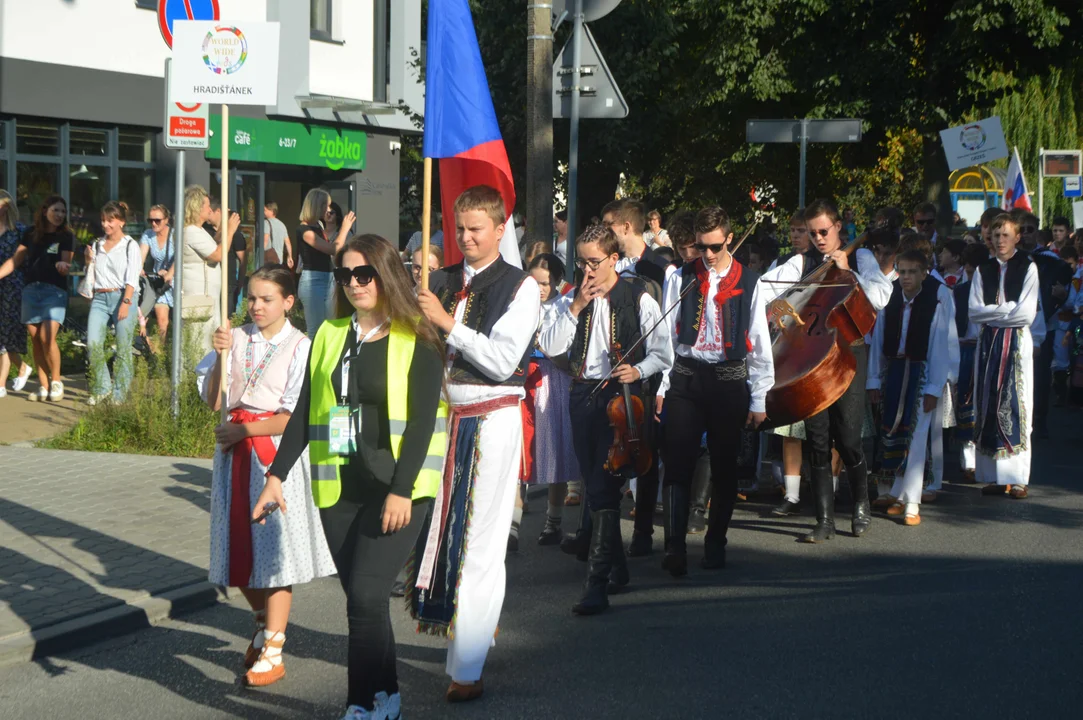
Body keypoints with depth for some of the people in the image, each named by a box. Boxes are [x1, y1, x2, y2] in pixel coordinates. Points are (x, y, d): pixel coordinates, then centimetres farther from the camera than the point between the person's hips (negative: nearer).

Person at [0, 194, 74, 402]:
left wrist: (63, 265, -28)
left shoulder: (66, 236, 2)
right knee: (35, 340, 2)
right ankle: (43, 387, 9)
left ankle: (56, 382, 0)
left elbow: (66, 262, -5)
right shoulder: (31, 234, 9)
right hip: (30, 290, 4)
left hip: (54, 291, -3)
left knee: (47, 336, -17)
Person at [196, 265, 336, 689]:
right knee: (240, 547, 10)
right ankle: (265, 624, 36)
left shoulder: (300, 347, -7)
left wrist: (243, 430, -9)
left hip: (277, 454, -5)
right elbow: (212, 401, 1)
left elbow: (294, 417, -10)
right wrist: (221, 356, -12)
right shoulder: (236, 339, 5)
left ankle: (272, 653, 5)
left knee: (274, 547, -2)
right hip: (236, 451, 5)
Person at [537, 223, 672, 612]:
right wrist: (575, 308, -10)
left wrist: (638, 370, -17)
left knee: (604, 487, -14)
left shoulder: (639, 299, -2)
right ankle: (616, 566, 30)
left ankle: (597, 583, -16)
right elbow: (549, 347, -3)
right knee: (596, 487, 13)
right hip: (583, 395, 5)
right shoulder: (570, 300, 9)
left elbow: (662, 354, 2)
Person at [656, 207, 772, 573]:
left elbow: (759, 344, 3)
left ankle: (715, 544, 21)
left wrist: (759, 399, 1)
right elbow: (666, 335, 5)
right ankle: (675, 548, -10)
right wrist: (660, 386, -1)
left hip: (729, 379, 0)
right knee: (678, 464, -8)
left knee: (724, 467, 8)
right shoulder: (681, 279, 4)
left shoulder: (748, 283, 2)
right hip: (685, 377, 0)